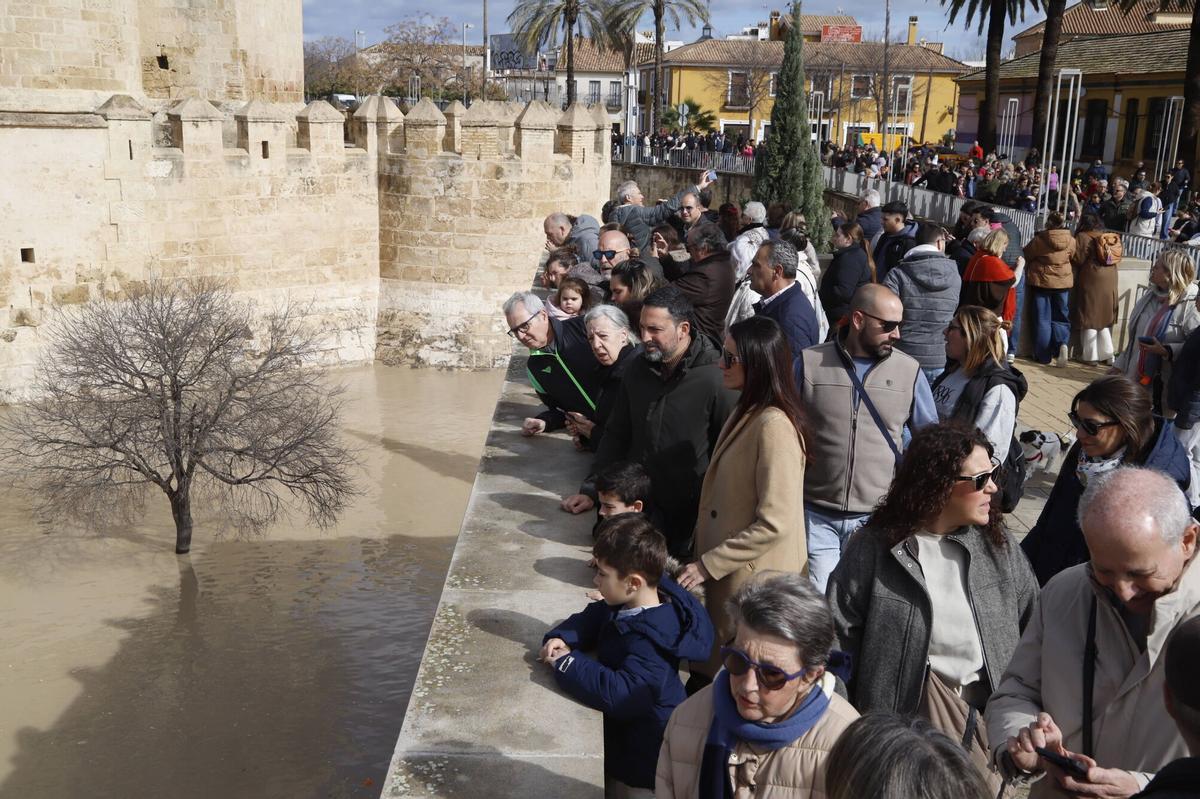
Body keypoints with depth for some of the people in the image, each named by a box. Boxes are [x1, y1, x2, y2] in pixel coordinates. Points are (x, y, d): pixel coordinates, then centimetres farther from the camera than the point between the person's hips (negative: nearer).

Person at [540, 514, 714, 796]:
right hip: (621, 736, 8)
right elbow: (594, 618, 8)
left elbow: (620, 693, -44)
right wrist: (561, 638, -13)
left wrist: (566, 663, -33)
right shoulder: (629, 606, -5)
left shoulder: (650, 641, -33)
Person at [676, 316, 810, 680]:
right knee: (719, 666, 18)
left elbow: (775, 523, -26)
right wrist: (707, 557, 13)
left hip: (752, 579, -9)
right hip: (730, 572, 9)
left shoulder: (774, 425, -23)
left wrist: (709, 564, -19)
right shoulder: (745, 413, 7)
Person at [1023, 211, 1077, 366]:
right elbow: (1073, 258, 7)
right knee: (1060, 317, 14)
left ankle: (1043, 355, 8)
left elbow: (1026, 255, -3)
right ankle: (1062, 343, -11)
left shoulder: (1039, 240, -16)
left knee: (1042, 319, 7)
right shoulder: (1071, 240, -8)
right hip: (1063, 283, 2)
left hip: (1041, 282, -2)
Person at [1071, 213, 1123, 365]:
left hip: (1091, 283, -6)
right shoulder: (1113, 237, 9)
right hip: (1109, 283, 6)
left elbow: (1077, 259, -13)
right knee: (1105, 318, 15)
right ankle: (1107, 354, 16)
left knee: (1090, 318, 1)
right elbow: (1118, 257, 12)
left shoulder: (1083, 237, -9)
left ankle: (1090, 355, 2)